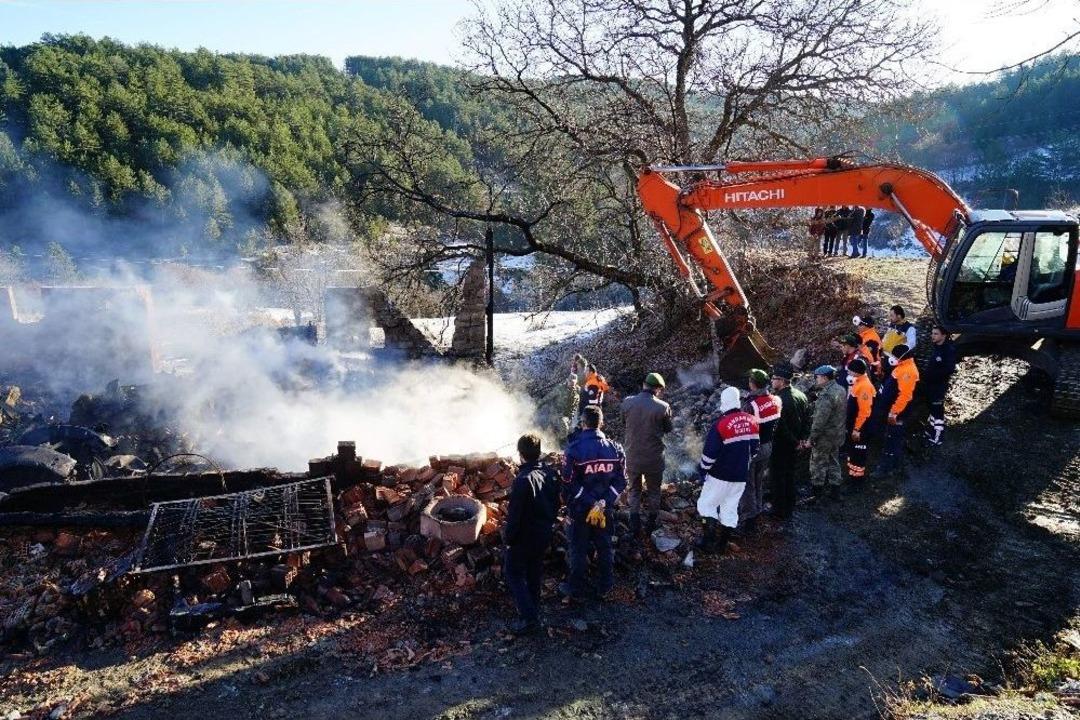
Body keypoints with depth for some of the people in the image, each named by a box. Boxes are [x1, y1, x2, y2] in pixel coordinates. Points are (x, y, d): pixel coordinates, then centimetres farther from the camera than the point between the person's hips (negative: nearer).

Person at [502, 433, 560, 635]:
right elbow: (556, 503, 8)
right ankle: (534, 608, 37)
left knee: (513, 573, 8)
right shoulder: (551, 473, -5)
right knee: (535, 571, 23)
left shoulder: (523, 480, -29)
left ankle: (529, 618, 4)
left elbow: (514, 514, -24)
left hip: (524, 537, -7)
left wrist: (508, 537, -10)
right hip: (544, 534, 7)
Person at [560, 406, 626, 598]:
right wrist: (604, 502, -10)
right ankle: (604, 585, 34)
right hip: (605, 508, 3)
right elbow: (621, 481, -6)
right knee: (604, 546, 19)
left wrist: (567, 504, -7)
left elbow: (568, 483, -18)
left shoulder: (574, 449, -20)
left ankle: (576, 588, 27)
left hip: (580, 509, -3)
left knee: (579, 549, 13)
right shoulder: (615, 448, -7)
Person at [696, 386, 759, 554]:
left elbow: (709, 453, -18)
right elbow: (754, 447, 10)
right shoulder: (751, 421, -1)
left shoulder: (721, 424, -20)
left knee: (706, 504, 9)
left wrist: (703, 470, -3)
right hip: (741, 476, 6)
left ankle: (710, 542, 7)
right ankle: (721, 544, 22)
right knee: (730, 508, 14)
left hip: (721, 476, -6)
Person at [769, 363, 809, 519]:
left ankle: (780, 511, 15)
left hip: (780, 446, -8)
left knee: (778, 478, 5)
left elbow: (779, 426, -25)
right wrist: (802, 438, 12)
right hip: (794, 445, 8)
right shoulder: (800, 395, 1)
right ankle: (790, 507, 33)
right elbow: (806, 419, 8)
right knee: (790, 474, 20)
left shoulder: (779, 400, -26)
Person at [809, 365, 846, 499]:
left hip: (825, 436, -9)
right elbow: (843, 412, 13)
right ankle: (834, 486, 29)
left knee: (818, 462, 6)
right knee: (834, 461, 20)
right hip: (838, 434, 9)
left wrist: (812, 436, -20)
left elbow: (820, 419, -27)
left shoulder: (826, 395, -26)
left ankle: (817, 488, 16)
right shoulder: (841, 390, 4)